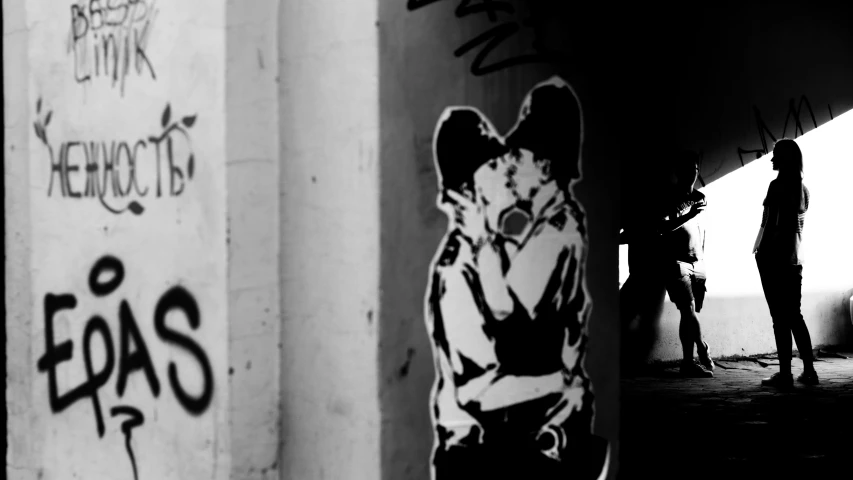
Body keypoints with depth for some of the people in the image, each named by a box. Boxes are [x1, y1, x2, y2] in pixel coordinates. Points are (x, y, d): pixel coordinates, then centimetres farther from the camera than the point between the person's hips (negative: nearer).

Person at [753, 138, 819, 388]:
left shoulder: (777, 186, -12)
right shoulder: (803, 189, 11)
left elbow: (769, 224, -14)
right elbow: (798, 223, 14)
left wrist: (760, 252, -8)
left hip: (774, 257, -7)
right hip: (795, 258, 7)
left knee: (780, 317, -6)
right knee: (795, 315, 12)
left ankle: (785, 374, -7)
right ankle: (809, 371, 11)